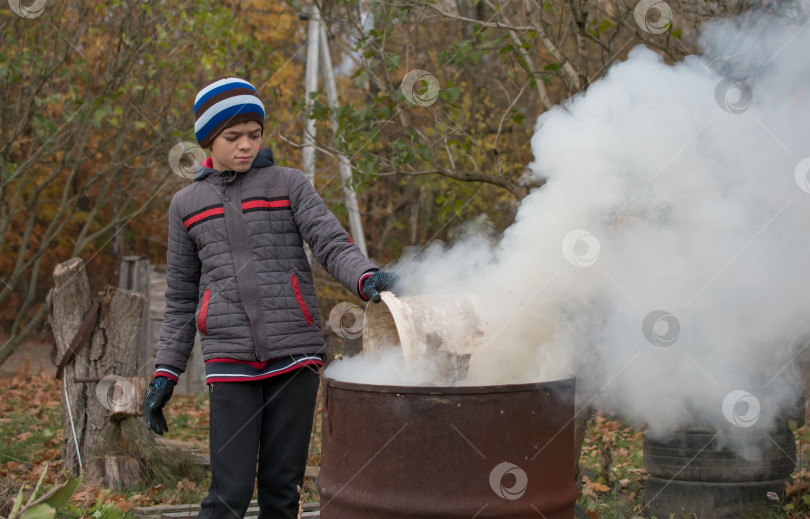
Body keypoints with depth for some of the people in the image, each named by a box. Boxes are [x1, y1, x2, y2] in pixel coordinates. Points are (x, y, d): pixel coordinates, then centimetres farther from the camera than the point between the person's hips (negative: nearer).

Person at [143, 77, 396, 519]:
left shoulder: (289, 185, 8)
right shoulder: (186, 205, 14)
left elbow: (333, 245, -4)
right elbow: (181, 298, 18)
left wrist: (366, 279, -26)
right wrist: (166, 372, 12)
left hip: (294, 351, 0)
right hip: (230, 360, 1)